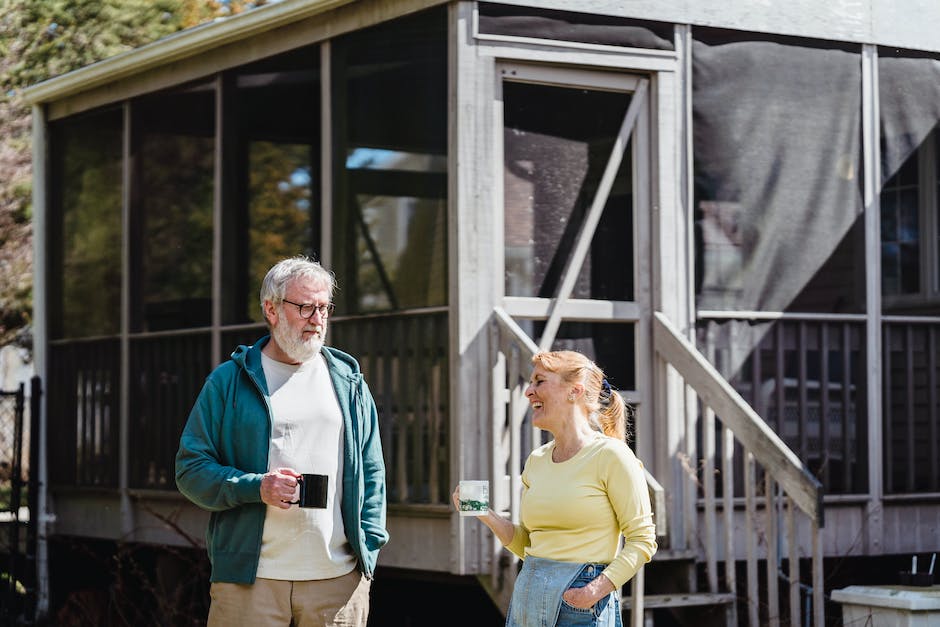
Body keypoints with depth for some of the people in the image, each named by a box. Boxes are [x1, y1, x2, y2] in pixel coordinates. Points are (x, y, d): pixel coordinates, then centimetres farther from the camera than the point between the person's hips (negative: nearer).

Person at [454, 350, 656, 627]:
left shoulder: (610, 456, -7)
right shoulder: (536, 460, 11)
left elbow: (642, 540, -7)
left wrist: (598, 588, -19)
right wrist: (487, 516, 2)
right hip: (526, 600, 6)